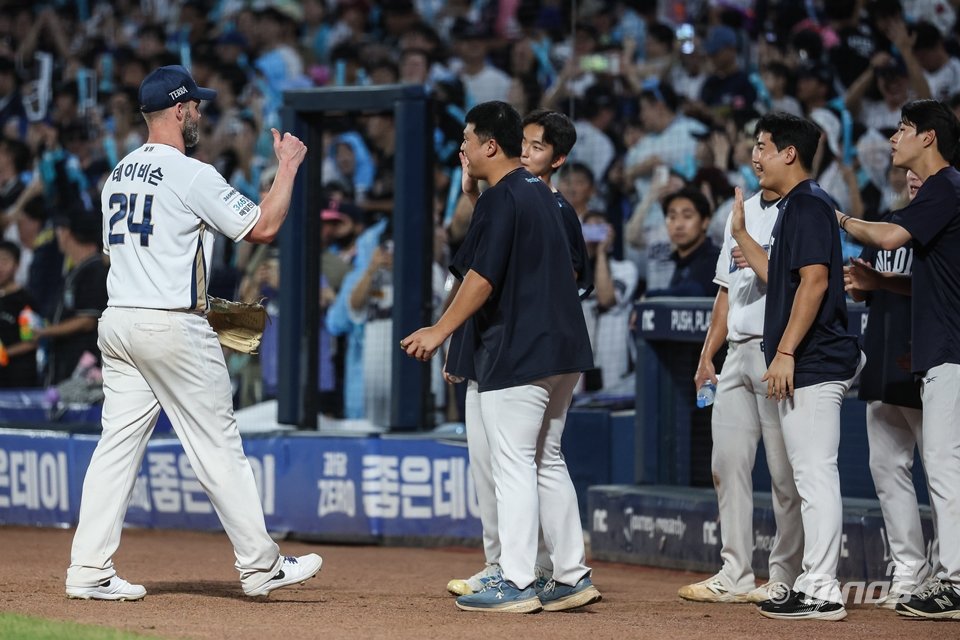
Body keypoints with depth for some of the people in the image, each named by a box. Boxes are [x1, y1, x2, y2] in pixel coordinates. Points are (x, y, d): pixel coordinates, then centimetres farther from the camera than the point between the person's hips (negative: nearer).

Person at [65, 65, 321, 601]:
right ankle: (260, 566, 8)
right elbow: (263, 227, -12)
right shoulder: (192, 175, -12)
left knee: (118, 445, 5)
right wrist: (288, 166, 1)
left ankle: (90, 571, 0)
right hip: (173, 327, -7)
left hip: (119, 320, 8)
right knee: (219, 447, 1)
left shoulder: (120, 174, 13)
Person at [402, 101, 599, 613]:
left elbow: (483, 276, -18)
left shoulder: (500, 198, -13)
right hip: (563, 350, 10)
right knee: (547, 462, 15)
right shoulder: (541, 194, 16)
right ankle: (572, 577, 15)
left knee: (513, 467, -6)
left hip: (516, 354, -10)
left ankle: (516, 584, -7)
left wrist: (441, 331, -13)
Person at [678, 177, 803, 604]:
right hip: (737, 355, 8)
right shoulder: (743, 213, 18)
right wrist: (707, 354, 19)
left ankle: (786, 580, 0)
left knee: (785, 472, -4)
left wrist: (755, 258, -21)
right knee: (727, 464, 6)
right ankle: (735, 576, 11)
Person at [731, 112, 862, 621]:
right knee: (809, 476, 12)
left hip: (812, 365, -11)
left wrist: (784, 352, -22)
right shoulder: (792, 207, 20)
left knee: (815, 474, -11)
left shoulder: (809, 204, -12)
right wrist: (740, 233, 26)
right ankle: (813, 585, 16)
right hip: (803, 367, 11)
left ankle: (821, 592, -12)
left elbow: (814, 280, -20)